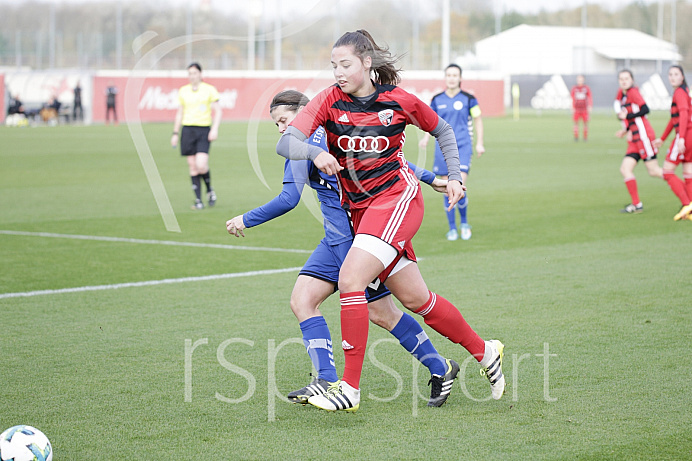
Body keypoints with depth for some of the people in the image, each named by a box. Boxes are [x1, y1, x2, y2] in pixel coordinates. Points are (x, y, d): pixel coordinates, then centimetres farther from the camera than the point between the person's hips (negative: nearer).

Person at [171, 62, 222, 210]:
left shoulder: (209, 90, 1)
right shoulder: (183, 91, 11)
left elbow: (218, 111, 0)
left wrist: (215, 129, -13)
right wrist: (175, 133, 16)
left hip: (204, 130, -3)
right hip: (187, 130, 3)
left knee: (201, 165, -17)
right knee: (192, 166, -1)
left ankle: (209, 190, 11)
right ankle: (198, 200, 4)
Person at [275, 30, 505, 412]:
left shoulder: (399, 101, -6)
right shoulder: (330, 100, -2)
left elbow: (443, 131, 13)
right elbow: (285, 143, -13)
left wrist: (453, 176, 4)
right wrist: (316, 153, -32)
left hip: (397, 197, -4)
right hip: (359, 209, 4)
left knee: (350, 279, -21)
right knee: (416, 299, 9)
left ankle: (350, 388, -18)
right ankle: (484, 352, 30)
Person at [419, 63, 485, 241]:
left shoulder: (469, 99, 1)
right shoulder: (437, 100, 7)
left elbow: (478, 120, 9)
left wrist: (479, 143, 2)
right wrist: (426, 137, -3)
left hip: (463, 147, -2)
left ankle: (464, 222, 8)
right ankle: (452, 228, 14)